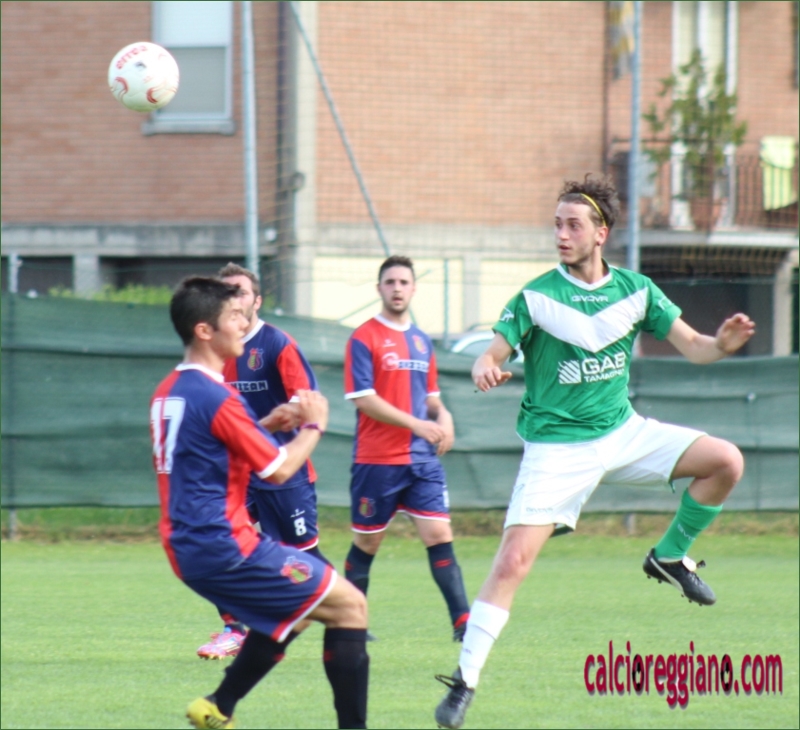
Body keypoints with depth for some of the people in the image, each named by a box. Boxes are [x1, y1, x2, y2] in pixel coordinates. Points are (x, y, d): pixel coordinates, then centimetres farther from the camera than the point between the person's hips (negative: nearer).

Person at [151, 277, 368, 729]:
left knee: (289, 614, 28)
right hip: (226, 547, -9)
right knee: (350, 605, -3)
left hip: (188, 550, 9)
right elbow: (279, 470, -12)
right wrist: (313, 426, 4)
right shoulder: (215, 398, -17)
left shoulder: (167, 394, 11)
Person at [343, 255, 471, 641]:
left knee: (439, 534, -7)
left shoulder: (422, 341, 14)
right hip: (376, 460, -4)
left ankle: (462, 620, -11)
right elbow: (363, 399, -13)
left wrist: (442, 417, 0)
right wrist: (416, 424, -19)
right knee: (366, 542, 5)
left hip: (422, 459, 4)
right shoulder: (364, 338, -5)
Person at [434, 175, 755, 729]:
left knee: (726, 461, -11)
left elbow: (690, 345, 1)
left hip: (623, 431, 4)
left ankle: (670, 557, 10)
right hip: (557, 447, -4)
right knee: (513, 561, -16)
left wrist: (722, 345, -21)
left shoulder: (635, 290, 0)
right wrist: (485, 368, -35)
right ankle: (466, 679, -10)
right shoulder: (536, 297, -9)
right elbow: (493, 355, -10)